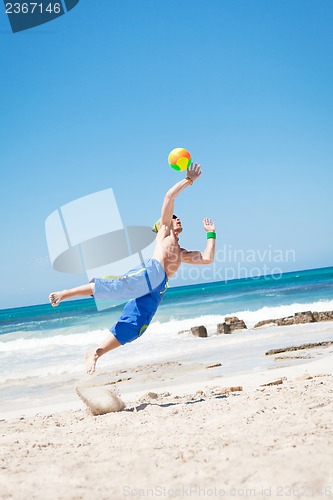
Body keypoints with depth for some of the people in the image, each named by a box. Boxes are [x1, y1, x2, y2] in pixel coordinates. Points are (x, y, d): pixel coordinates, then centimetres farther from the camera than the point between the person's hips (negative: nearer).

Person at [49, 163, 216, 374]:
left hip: (158, 287, 6)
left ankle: (95, 353, -4)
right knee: (116, 286, -31)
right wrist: (189, 180, 21)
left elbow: (208, 258, 28)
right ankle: (65, 294, -28)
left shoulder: (183, 253, 38)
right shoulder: (164, 229, 22)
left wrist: (211, 234, 34)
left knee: (132, 327, -5)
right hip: (151, 271, -6)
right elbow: (170, 195, 14)